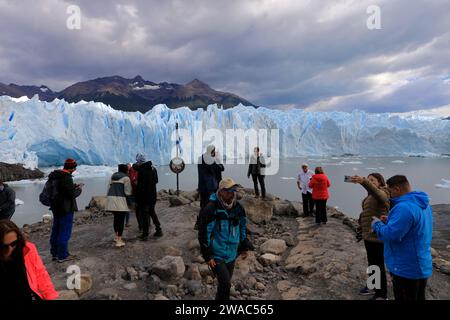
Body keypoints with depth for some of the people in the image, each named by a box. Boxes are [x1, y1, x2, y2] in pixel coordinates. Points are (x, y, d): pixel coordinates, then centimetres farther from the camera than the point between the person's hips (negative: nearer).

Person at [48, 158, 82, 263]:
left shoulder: (55, 176, 8)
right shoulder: (67, 177, -21)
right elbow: (72, 195, -20)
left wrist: (73, 186, 13)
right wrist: (79, 189, -2)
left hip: (56, 207, 9)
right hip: (66, 209, -9)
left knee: (56, 230, 17)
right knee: (65, 232, 0)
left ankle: (55, 253, 28)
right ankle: (63, 256, 7)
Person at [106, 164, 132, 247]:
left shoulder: (113, 176, 20)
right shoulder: (126, 178, 0)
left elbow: (110, 187, 20)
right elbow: (127, 192, -4)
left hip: (110, 198, 7)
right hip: (119, 199, -7)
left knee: (116, 218, 19)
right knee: (121, 219, -3)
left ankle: (117, 236, 29)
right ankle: (119, 240, -6)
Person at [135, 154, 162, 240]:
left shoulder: (141, 170, -18)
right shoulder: (153, 168, 7)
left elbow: (140, 186, -19)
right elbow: (156, 181, 18)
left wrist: (137, 199, -15)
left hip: (144, 197, -8)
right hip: (153, 196, 8)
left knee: (144, 215, 1)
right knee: (152, 212, 20)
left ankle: (145, 235, 7)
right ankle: (159, 230, 22)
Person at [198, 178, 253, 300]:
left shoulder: (238, 208, -1)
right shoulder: (211, 210, -20)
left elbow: (243, 228, 13)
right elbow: (203, 233, -16)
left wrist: (244, 247, 13)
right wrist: (207, 256, -15)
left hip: (231, 254, 6)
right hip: (216, 255, -6)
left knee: (225, 283, 17)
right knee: (225, 283, -13)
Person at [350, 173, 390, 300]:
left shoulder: (382, 193, -15)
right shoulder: (371, 195, 15)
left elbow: (375, 191, -40)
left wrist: (363, 181, -57)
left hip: (377, 235, -9)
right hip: (369, 234, 9)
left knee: (378, 264, 0)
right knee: (371, 262, 21)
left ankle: (381, 294, 13)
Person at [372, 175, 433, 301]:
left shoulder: (404, 207, -28)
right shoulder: (423, 204, 6)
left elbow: (391, 234, -30)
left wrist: (377, 224, -12)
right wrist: (390, 221, 9)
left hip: (406, 269, -9)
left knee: (405, 297, 7)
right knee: (418, 297, 22)